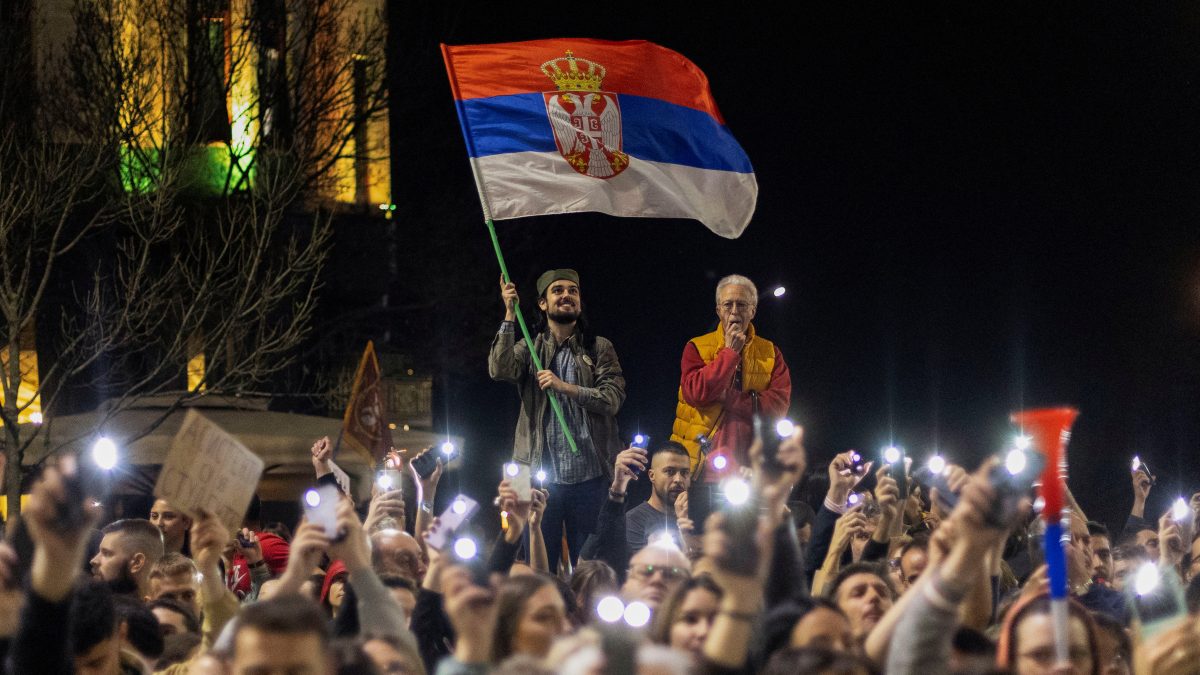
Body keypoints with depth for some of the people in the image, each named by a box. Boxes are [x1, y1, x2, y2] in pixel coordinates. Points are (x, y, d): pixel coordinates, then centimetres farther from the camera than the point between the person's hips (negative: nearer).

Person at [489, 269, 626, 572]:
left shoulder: (599, 349, 9)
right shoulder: (529, 350, 9)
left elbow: (613, 399, -4)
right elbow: (499, 370, -11)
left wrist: (566, 387, -15)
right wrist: (509, 316, -14)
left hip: (589, 475, 0)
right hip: (541, 474, 0)